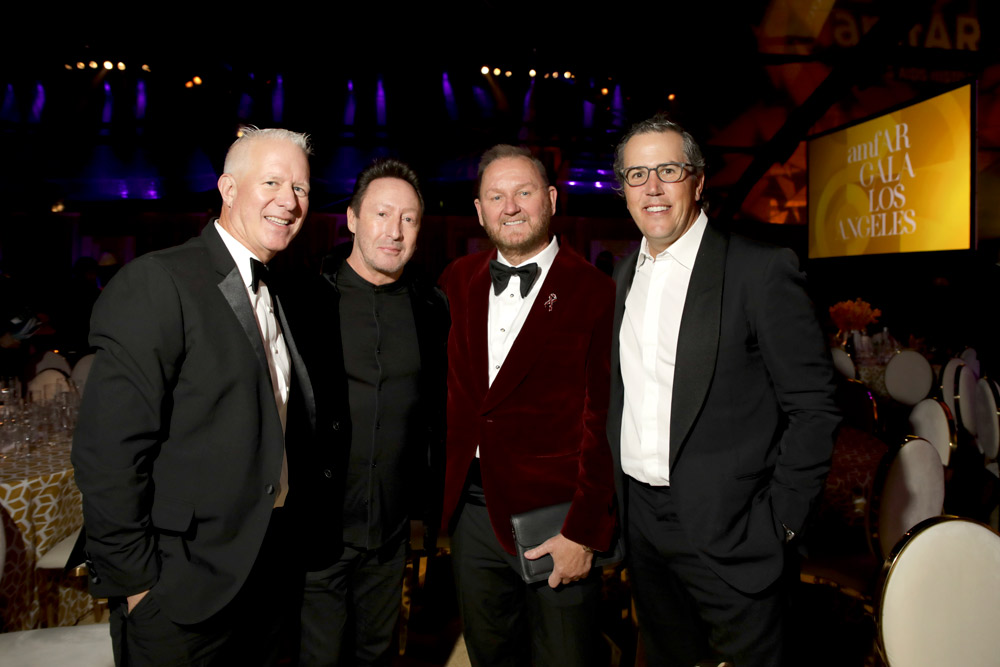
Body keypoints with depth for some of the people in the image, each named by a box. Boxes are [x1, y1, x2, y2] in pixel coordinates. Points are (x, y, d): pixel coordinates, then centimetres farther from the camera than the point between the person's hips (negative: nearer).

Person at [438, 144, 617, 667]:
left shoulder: (596, 294, -9)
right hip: (472, 507, 5)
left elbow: (604, 422, -10)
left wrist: (584, 532, -12)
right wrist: (444, 492, 5)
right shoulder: (457, 281, 6)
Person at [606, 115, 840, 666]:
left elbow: (813, 408, -12)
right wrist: (613, 494, 9)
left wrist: (779, 522, -13)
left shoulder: (762, 270, -13)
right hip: (639, 516, 6)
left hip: (726, 530, -5)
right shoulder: (622, 274, 7)